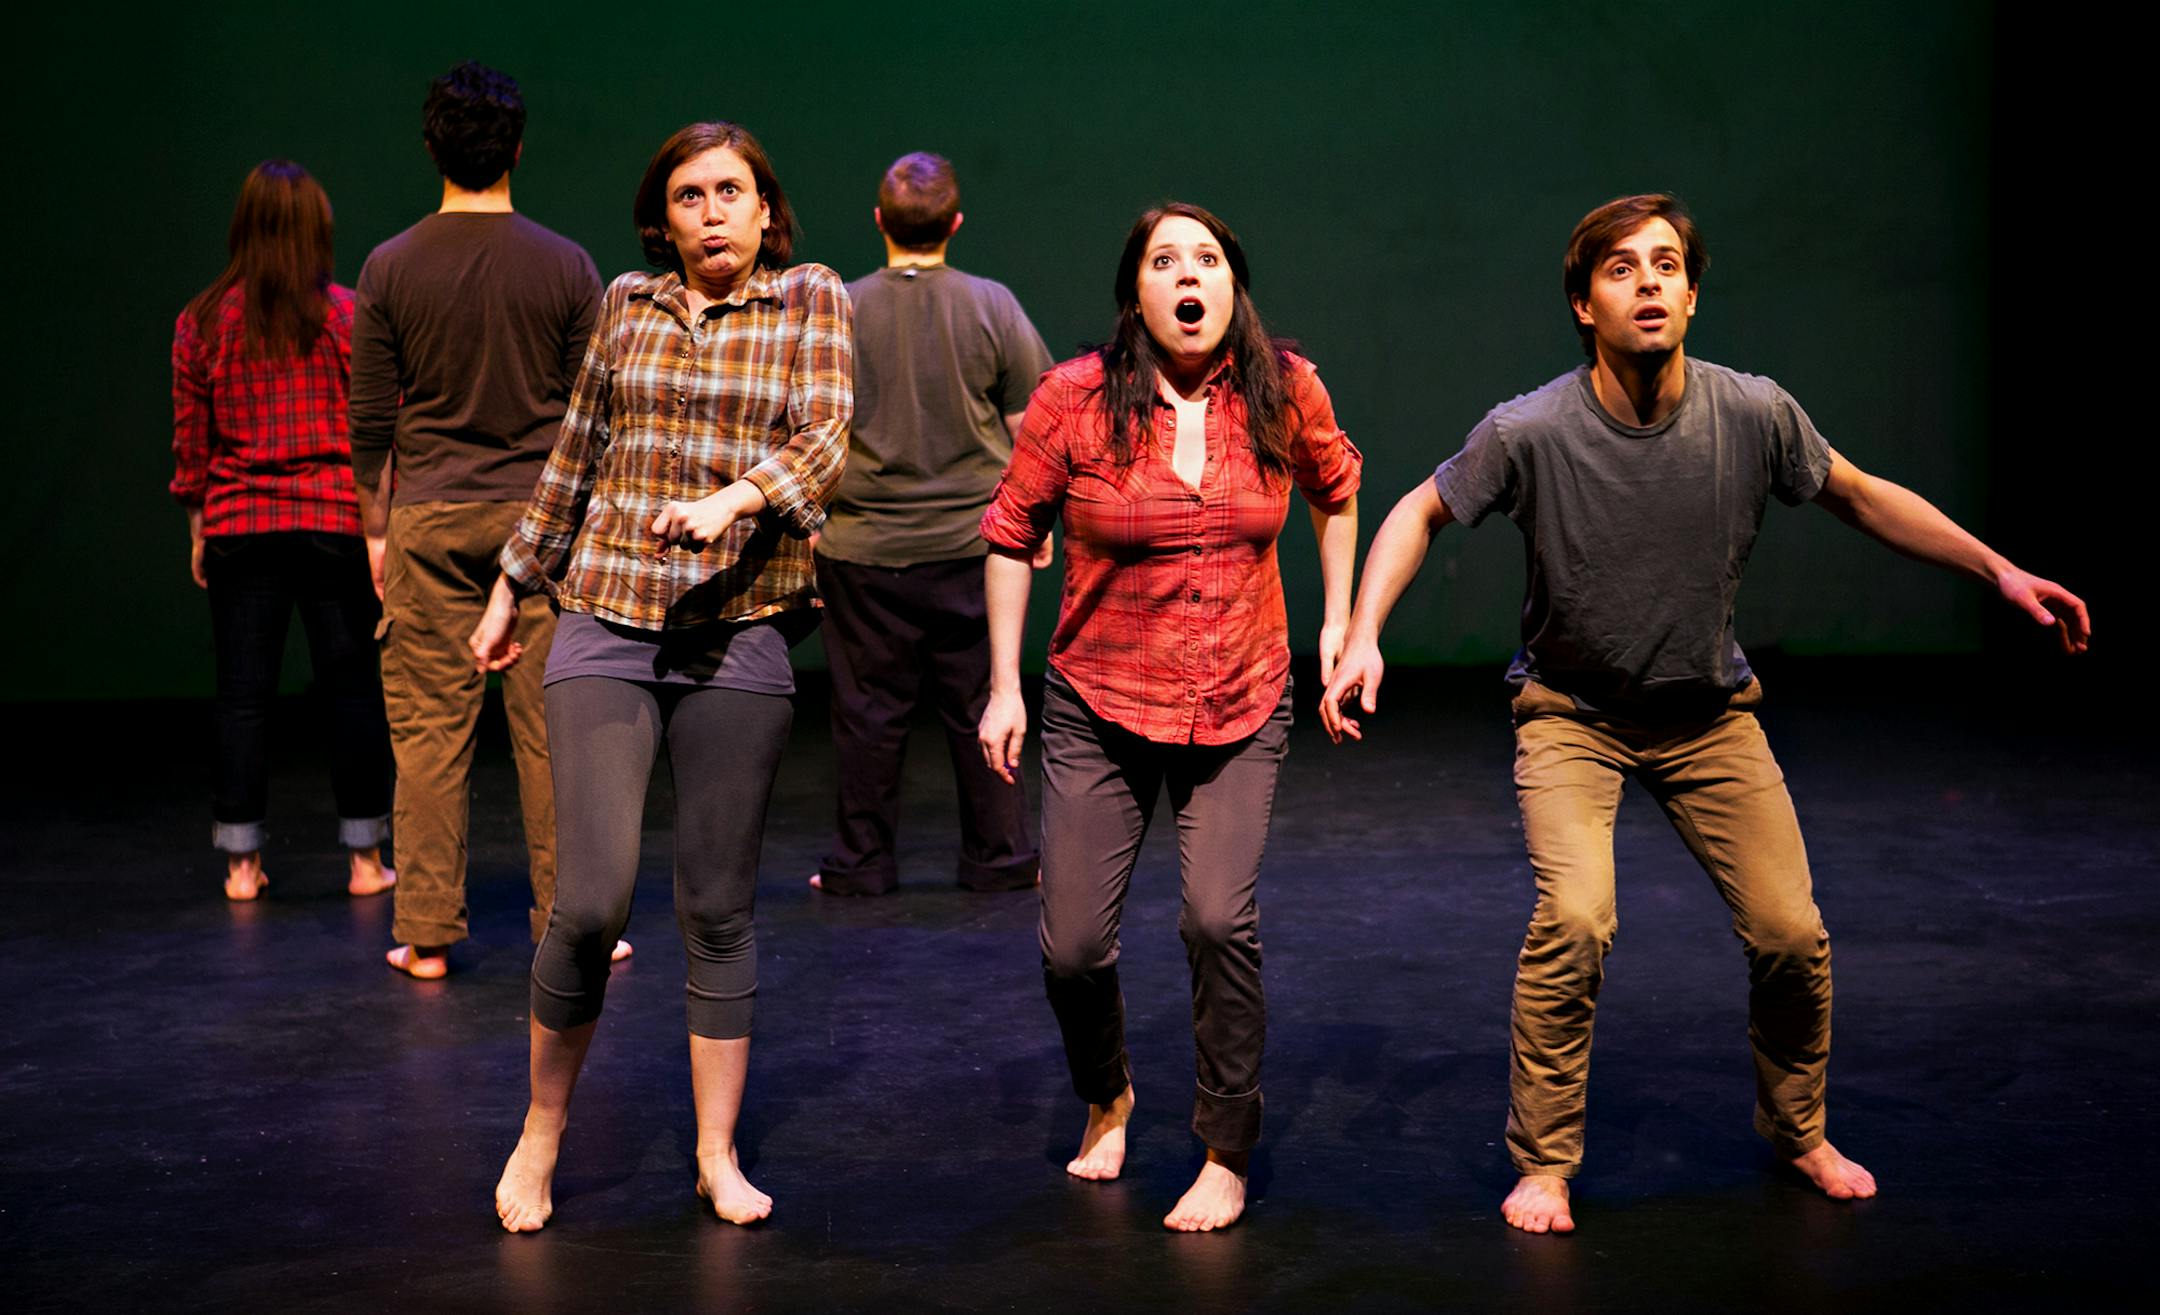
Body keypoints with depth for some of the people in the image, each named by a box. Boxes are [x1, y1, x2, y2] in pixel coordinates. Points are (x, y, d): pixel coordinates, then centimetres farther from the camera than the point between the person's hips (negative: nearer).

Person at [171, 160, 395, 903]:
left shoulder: (201, 324, 2)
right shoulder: (348, 317, -4)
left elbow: (190, 441, 6)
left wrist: (198, 528, 15)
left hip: (238, 525, 2)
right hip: (335, 521, -2)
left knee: (243, 693, 6)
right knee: (350, 686, 5)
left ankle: (243, 862, 10)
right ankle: (363, 858, 11)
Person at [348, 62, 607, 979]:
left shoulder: (390, 268, -1)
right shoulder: (565, 266, -2)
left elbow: (371, 420, 2)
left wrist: (377, 529, 11)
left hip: (429, 522, 1)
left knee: (429, 729, 4)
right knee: (550, 729, 4)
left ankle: (426, 934, 7)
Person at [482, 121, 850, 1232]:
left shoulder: (809, 299, 5)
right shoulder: (627, 303, 11)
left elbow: (824, 440, -9)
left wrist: (734, 497, -28)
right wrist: (512, 587, 23)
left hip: (740, 632, -1)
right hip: (606, 624, 1)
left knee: (720, 910, 4)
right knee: (592, 900, -9)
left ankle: (717, 1155, 18)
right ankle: (541, 1131, 12)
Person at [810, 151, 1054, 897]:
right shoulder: (992, 306, -4)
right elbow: (1027, 428, 1)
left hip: (864, 544, 0)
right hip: (974, 538, 0)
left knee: (868, 709, 7)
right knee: (982, 704, 8)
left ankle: (860, 863, 15)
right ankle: (998, 857, 14)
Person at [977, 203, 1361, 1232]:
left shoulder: (1284, 391, -5)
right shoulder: (1075, 400, -10)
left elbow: (1337, 489, 16)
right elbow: (1010, 534, 3)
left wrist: (1339, 620, 14)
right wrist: (1004, 683, 1)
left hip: (1241, 710, 0)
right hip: (1099, 707, 0)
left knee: (1219, 918, -17)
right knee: (1072, 945, -1)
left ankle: (1227, 1156, 3)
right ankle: (1107, 1099, 33)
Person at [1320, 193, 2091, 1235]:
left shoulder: (1752, 414, -15)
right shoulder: (1530, 433, -21)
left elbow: (1859, 495, 3)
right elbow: (1420, 512, -5)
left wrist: (1999, 571, 3)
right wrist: (1362, 637, -18)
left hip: (1708, 710, 3)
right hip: (1572, 711, -3)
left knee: (1790, 934, -2)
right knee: (1574, 922, -23)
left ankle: (1798, 1130, 28)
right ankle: (1543, 1161, -2)